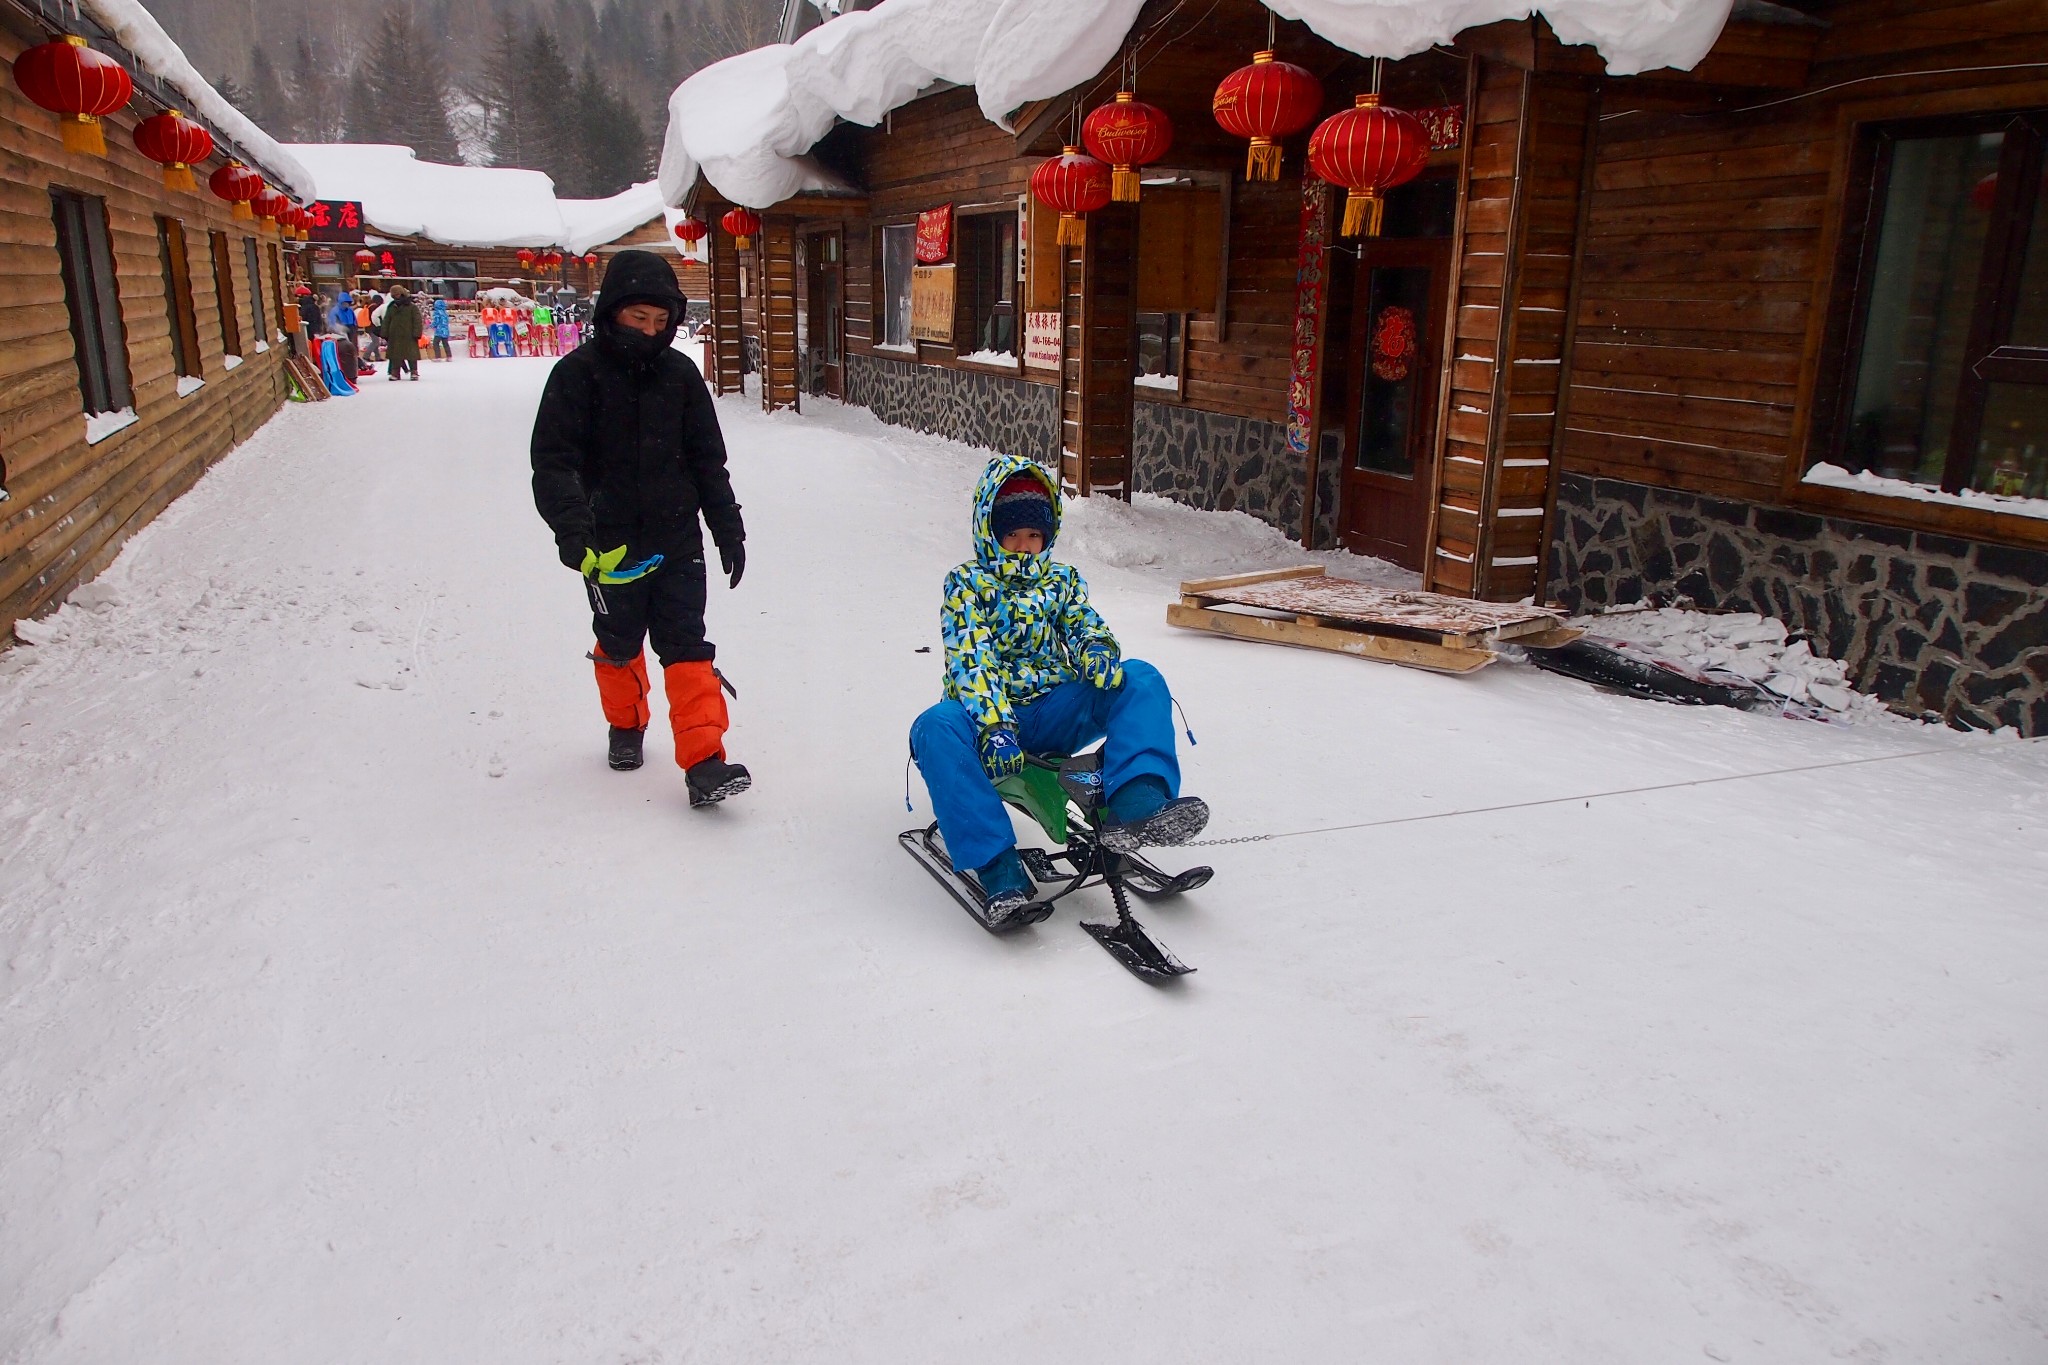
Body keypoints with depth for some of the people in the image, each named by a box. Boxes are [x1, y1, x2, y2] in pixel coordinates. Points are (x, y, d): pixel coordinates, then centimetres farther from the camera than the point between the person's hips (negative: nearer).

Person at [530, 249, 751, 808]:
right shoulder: (578, 373, -6)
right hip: (610, 545, -1)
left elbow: (708, 460, 10)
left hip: (678, 541, 1)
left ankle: (704, 761, -7)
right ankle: (627, 725, 42)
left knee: (687, 647, -5)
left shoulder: (680, 373, 3)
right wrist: (571, 527, -26)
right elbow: (553, 461, -12)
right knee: (619, 643, 16)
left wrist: (728, 528, 9)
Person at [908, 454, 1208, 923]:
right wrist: (994, 724, -29)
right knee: (936, 728, -36)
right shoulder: (966, 583, 4)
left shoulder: (1063, 579, 18)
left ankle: (1135, 804, -41)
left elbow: (1086, 629, 4)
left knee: (1142, 679, -19)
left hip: (1054, 714, 3)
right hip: (989, 712, -3)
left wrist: (1099, 650, -24)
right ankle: (998, 868, -43)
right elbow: (971, 660, -11)